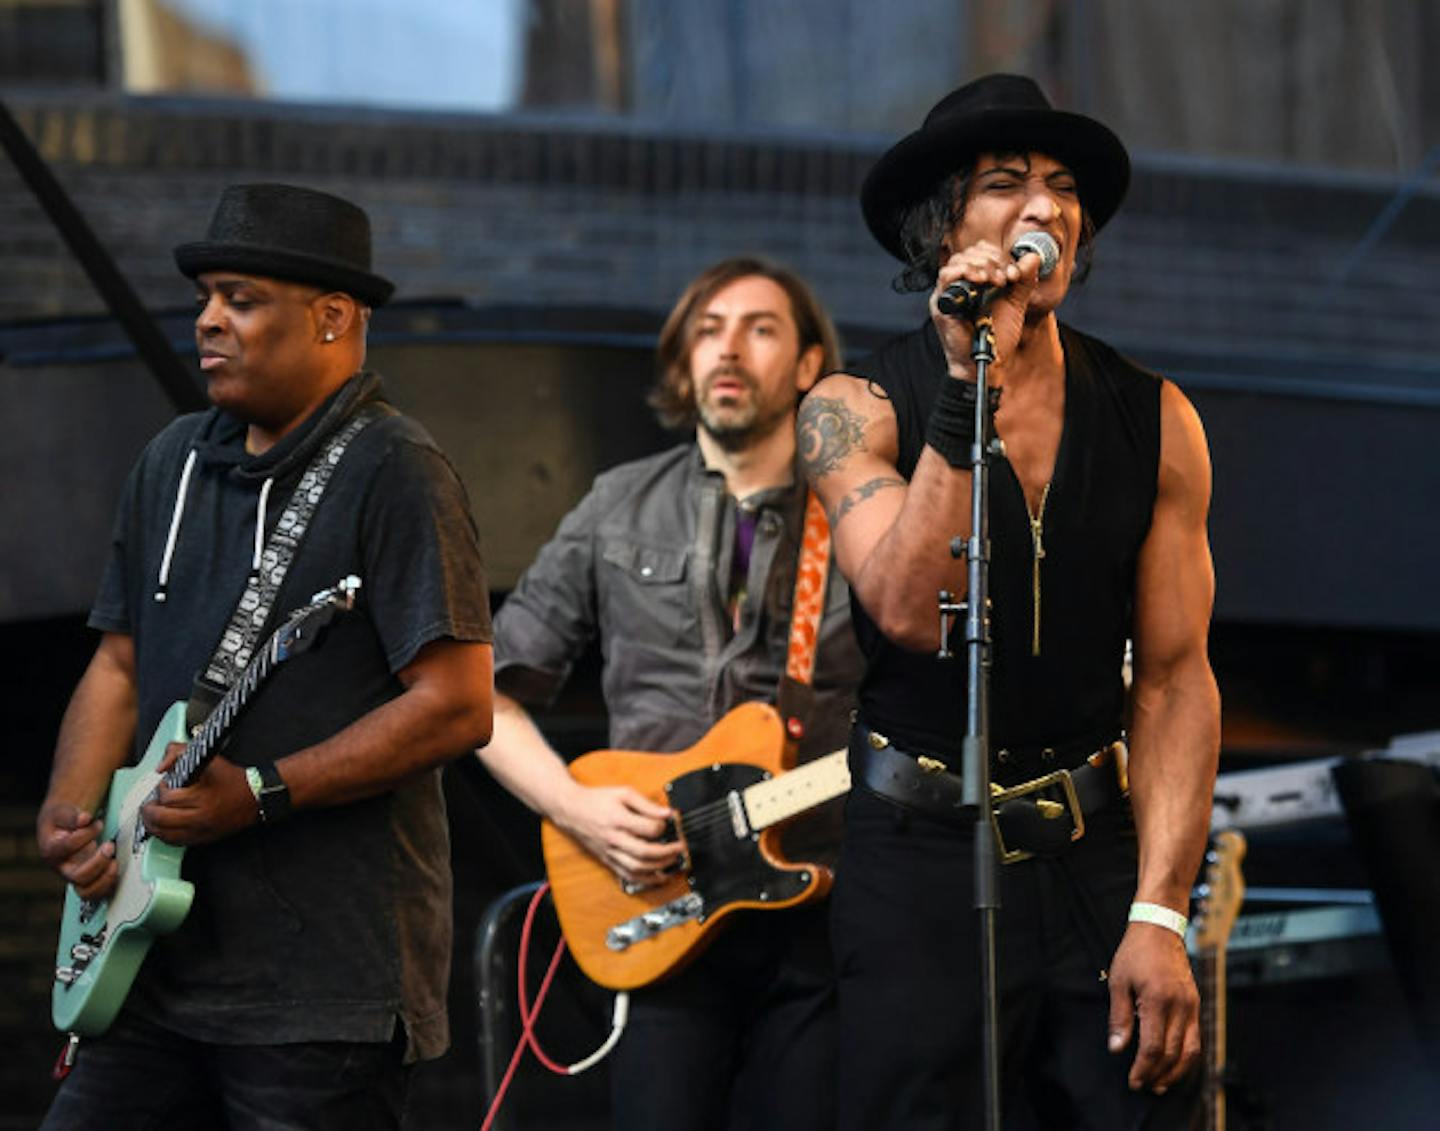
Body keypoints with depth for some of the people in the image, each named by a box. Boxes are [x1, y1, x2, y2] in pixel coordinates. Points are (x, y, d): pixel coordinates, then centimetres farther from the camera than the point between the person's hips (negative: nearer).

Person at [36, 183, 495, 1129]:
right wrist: (69, 812, 2)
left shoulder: (392, 473, -9)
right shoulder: (174, 463, 15)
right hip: (160, 968, 7)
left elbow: (457, 706, -15)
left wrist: (258, 795, -18)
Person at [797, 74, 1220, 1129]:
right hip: (922, 857, -2)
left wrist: (1158, 917, -9)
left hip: (1100, 854, 2)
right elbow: (913, 612, -20)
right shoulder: (856, 407, -4)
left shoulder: (1153, 420, 3)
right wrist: (970, 386, -25)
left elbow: (1176, 677, 0)